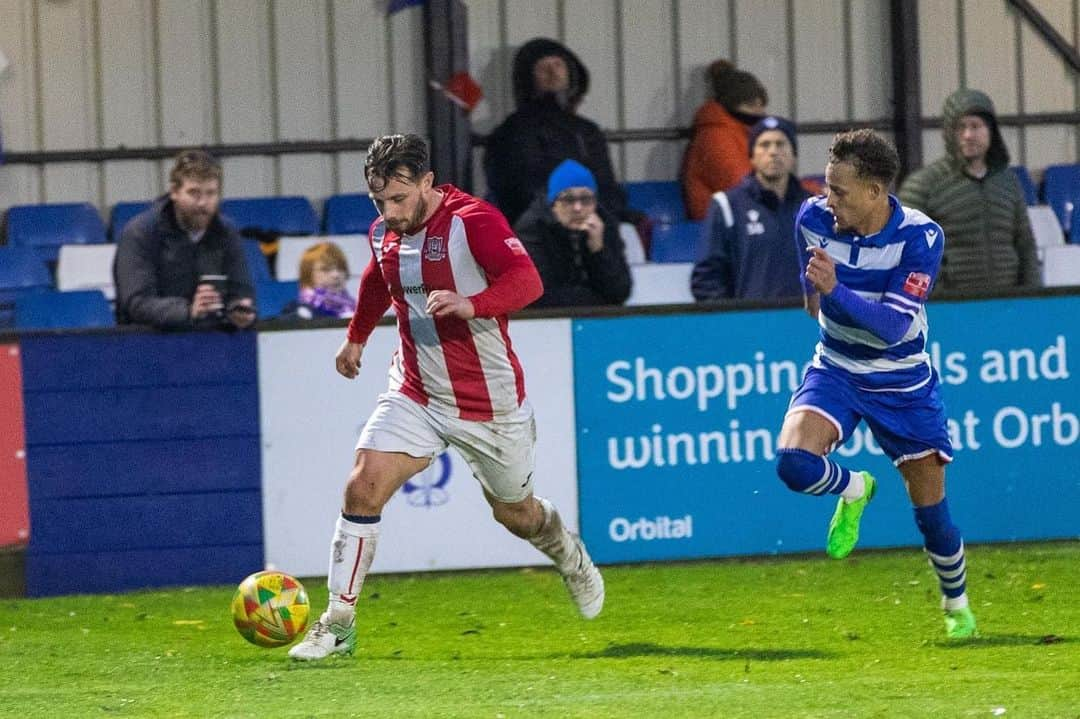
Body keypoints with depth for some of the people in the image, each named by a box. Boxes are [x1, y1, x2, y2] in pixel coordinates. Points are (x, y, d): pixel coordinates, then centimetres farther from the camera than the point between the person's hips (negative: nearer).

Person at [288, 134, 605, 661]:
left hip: (489, 400, -4)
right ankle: (339, 623, -11)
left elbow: (527, 281, -32)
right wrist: (356, 336, 35)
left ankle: (570, 556, 51)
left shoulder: (472, 221, -20)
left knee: (514, 513, 15)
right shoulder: (384, 233, 1)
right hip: (414, 395, 4)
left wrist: (470, 304, -48)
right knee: (363, 487, -16)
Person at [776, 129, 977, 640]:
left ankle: (956, 604, 32)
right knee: (794, 462, -27)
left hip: (902, 382, -2)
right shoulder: (814, 219, -14)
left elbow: (896, 325, -32)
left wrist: (836, 292, -42)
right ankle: (852, 490, 8)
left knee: (931, 511, 5)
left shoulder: (920, 236, -24)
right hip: (835, 369, 2)